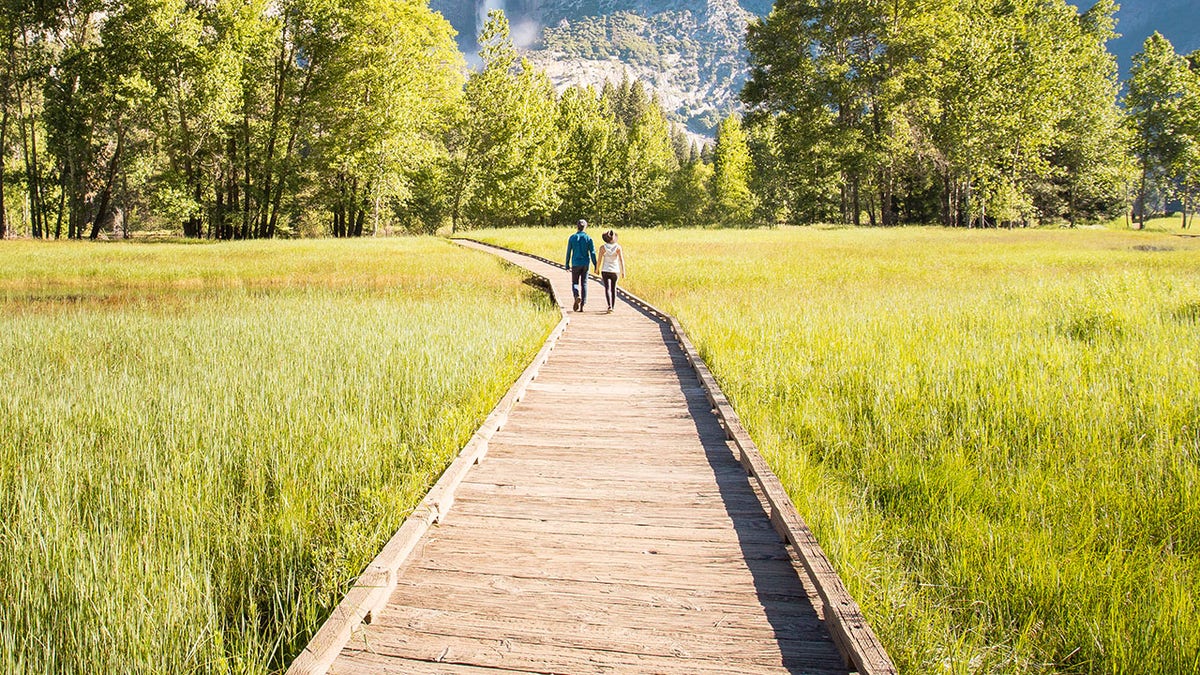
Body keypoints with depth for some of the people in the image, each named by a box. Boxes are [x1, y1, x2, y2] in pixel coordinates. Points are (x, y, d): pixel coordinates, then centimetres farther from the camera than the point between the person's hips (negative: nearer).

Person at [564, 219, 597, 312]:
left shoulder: (572, 238, -2)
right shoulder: (588, 238, -3)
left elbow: (568, 252, 0)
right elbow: (592, 253, -4)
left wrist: (567, 265, 8)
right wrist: (596, 266, 0)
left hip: (576, 264, -1)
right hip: (585, 264, 1)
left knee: (575, 283, 10)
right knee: (584, 284, 8)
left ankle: (577, 296, -22)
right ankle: (582, 305, 6)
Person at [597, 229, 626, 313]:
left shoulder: (603, 247, -6)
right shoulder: (618, 247, -5)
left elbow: (600, 260, -3)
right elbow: (621, 260, -8)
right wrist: (623, 272, -4)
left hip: (605, 270, -2)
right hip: (615, 270, 2)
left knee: (607, 288, -6)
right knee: (613, 288, 18)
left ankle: (610, 306, -25)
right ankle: (613, 306, 26)